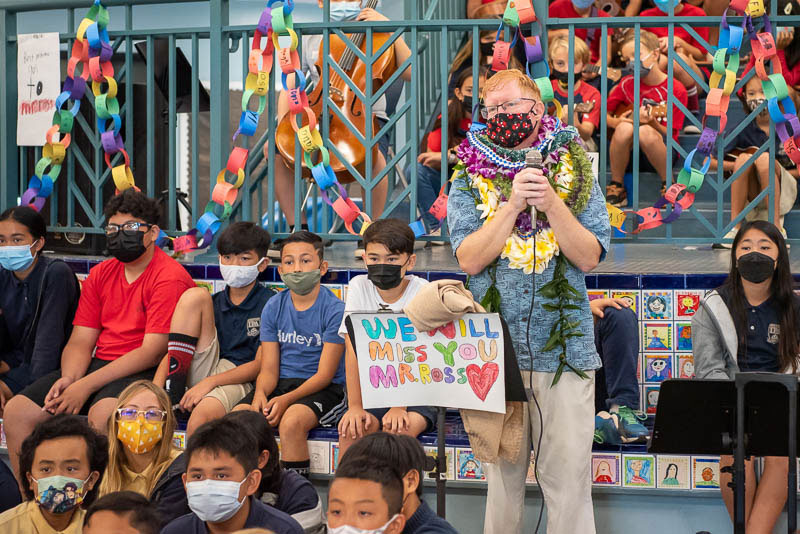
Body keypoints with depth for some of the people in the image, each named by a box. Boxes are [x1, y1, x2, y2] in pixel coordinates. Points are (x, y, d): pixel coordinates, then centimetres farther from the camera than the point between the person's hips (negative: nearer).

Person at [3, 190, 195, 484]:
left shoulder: (169, 277, -9)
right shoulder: (100, 275, 15)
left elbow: (153, 351, -16)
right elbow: (80, 341, 12)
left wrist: (86, 385, -20)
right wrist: (69, 379, -13)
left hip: (144, 372, -7)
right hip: (99, 364, 7)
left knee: (103, 413, -39)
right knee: (17, 411, -10)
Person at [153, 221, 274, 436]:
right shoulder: (214, 303, 18)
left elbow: (261, 365, -7)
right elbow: (171, 351, 10)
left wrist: (210, 382, -17)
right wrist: (155, 388, -10)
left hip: (240, 380, -5)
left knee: (202, 415, -41)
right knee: (194, 295, -8)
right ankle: (173, 385, -15)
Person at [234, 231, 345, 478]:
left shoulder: (334, 309, -7)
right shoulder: (273, 307, 8)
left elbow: (325, 374, -11)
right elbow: (269, 369, 6)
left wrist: (286, 399, -24)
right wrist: (260, 393, -18)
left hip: (323, 389, -4)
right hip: (281, 383, 5)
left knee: (291, 422, -36)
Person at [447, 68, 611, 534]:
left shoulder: (574, 173, 6)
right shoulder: (471, 181, 6)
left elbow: (589, 257, -2)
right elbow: (470, 259, -6)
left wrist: (550, 203, -13)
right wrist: (513, 203, -13)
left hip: (564, 350, -1)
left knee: (569, 475, -4)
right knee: (503, 473, 7)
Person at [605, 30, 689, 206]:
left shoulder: (676, 89, -7)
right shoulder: (627, 84, 3)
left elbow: (670, 134, -7)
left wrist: (651, 121, -25)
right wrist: (618, 122, -11)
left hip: (663, 151, -2)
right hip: (628, 152, 3)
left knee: (645, 132, -36)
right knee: (625, 128, -32)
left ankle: (668, 185, -15)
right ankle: (616, 187, -15)